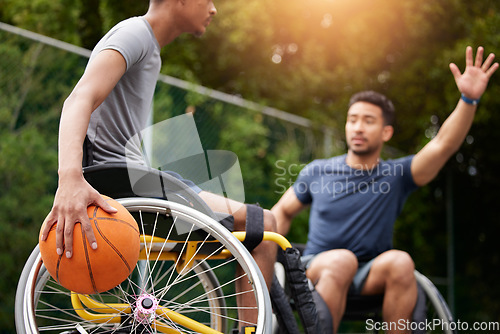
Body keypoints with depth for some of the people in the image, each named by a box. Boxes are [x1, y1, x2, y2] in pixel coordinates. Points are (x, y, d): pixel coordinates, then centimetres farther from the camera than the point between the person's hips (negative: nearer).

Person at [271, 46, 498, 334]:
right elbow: (283, 212, 17)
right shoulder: (318, 171, 7)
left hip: (369, 278, 1)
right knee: (342, 259, -35)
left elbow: (443, 145, -13)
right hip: (318, 269, -1)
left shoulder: (396, 175, 3)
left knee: (400, 261, -31)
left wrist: (469, 99, -28)